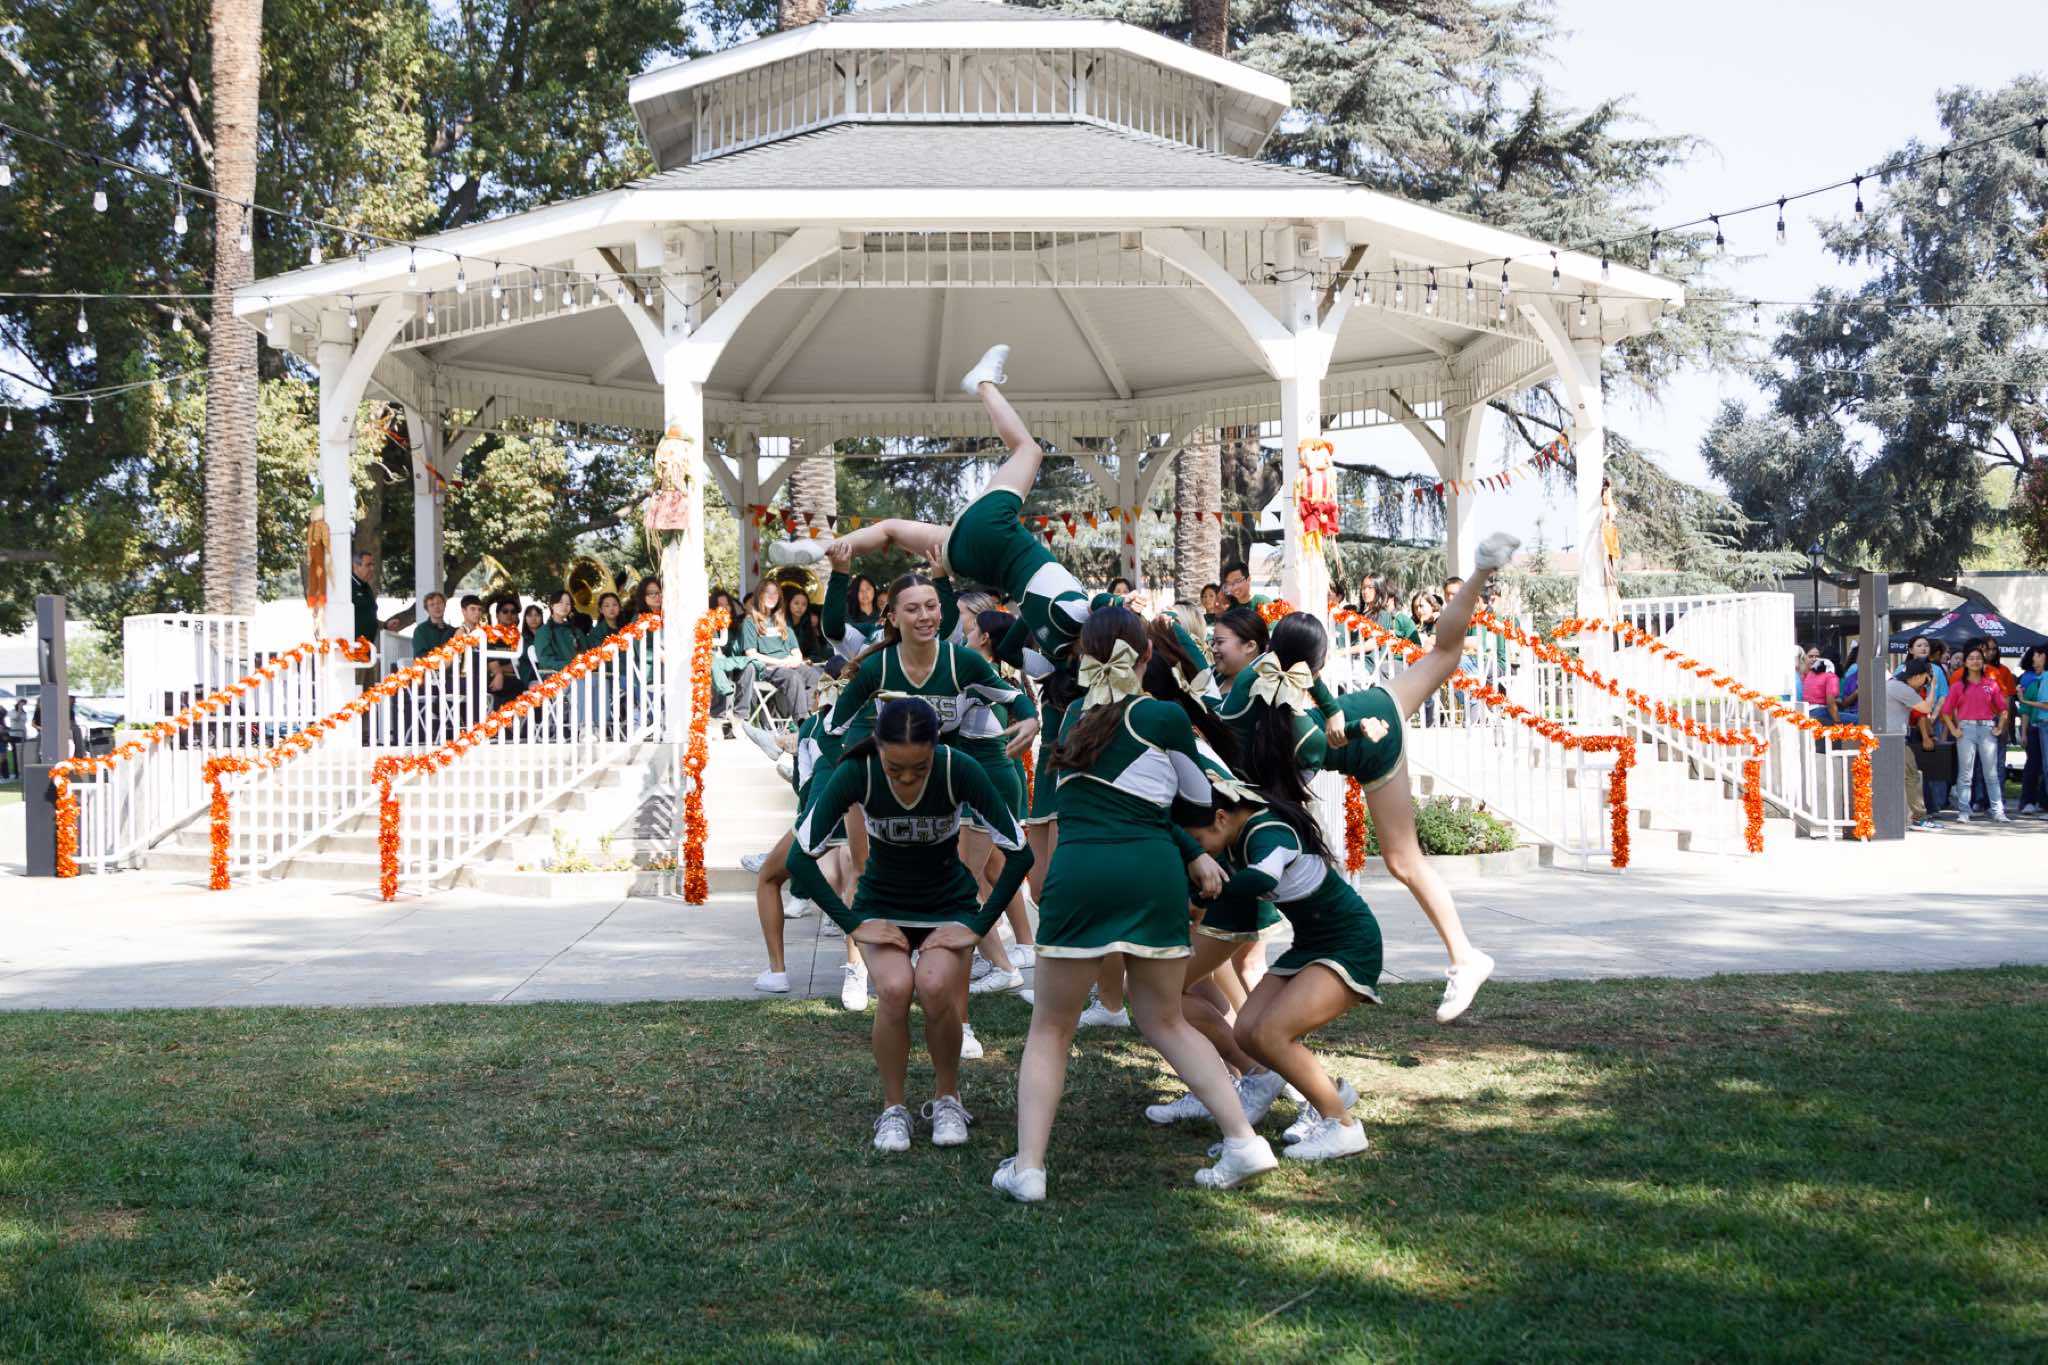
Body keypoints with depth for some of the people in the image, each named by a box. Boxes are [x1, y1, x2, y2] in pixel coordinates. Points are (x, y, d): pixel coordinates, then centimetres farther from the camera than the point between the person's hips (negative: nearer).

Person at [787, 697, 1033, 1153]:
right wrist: (852, 923, -18)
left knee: (935, 987, -28)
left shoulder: (960, 771, -25)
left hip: (948, 905, 0)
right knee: (894, 988, -28)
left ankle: (947, 1099, -2)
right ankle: (893, 1109, -6)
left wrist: (978, 925, -18)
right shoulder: (856, 774, -25)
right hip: (882, 904, 0)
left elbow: (1019, 853, -17)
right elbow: (801, 856, -18)